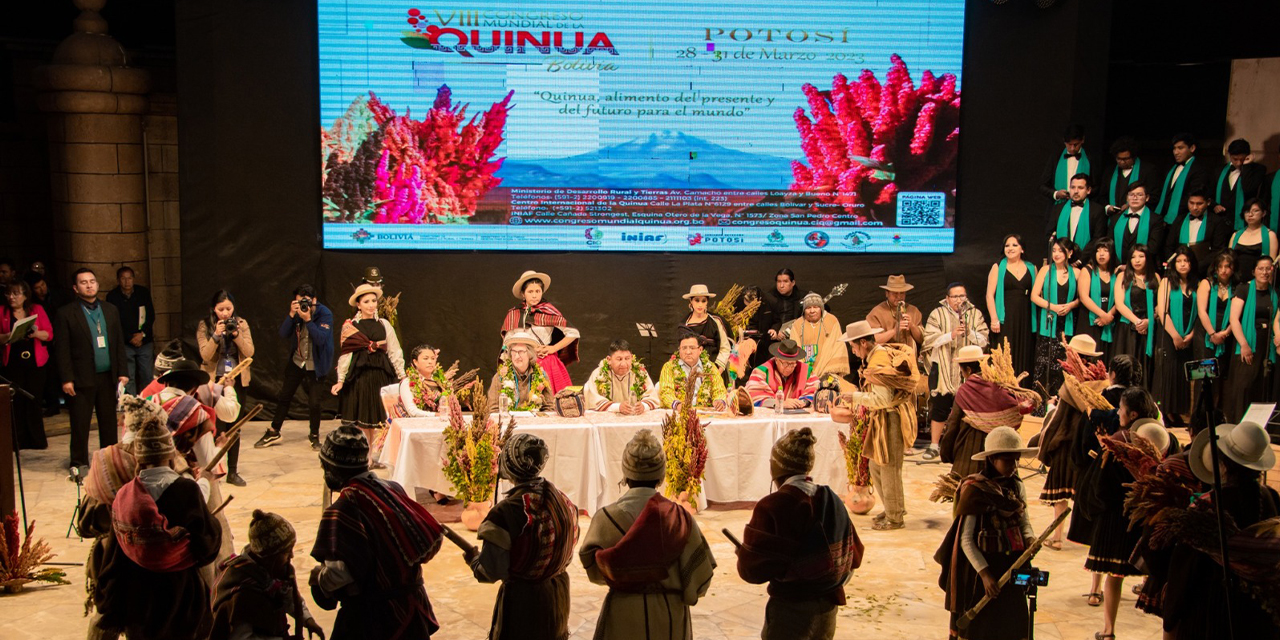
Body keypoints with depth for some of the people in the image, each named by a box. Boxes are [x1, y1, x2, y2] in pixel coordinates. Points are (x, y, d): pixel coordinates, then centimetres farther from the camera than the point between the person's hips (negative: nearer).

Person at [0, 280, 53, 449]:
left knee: (34, 400, 2)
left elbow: (49, 334, 1)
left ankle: (37, 440, 12)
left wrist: (35, 333, -18)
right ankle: (18, 440, 5)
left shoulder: (37, 310, 6)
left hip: (35, 362, 0)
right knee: (16, 402, -3)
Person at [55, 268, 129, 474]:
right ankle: (79, 463, 12)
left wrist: (122, 371, 6)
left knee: (109, 422, 9)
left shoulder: (110, 310, 12)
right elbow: (62, 349, -5)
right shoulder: (66, 314, -2)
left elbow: (119, 343, 13)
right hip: (82, 378, -4)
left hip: (108, 377, 4)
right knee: (80, 423, 2)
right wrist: (66, 378, -11)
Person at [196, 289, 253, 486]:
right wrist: (216, 335, -24)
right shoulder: (204, 326, -3)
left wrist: (236, 334, -18)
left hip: (237, 381, 2)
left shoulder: (241, 324, 3)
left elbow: (249, 352, -4)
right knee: (217, 427, -7)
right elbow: (205, 355, -11)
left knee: (234, 427, 6)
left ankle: (233, 472, 12)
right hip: (214, 381, -2)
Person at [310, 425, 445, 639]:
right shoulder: (393, 490, -2)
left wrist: (317, 576, -7)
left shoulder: (341, 512, -21)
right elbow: (432, 540, 2)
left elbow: (338, 573, -28)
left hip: (369, 617, -6)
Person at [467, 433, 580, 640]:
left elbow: (490, 573, -19)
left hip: (522, 599, -5)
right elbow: (567, 555, 6)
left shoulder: (506, 512, -24)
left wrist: (473, 558, 0)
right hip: (558, 594, 5)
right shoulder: (562, 501, -6)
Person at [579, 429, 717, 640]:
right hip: (670, 617, 1)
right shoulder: (680, 517, -11)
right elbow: (699, 578, -9)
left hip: (623, 617, 0)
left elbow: (594, 571, -2)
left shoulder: (606, 518, -12)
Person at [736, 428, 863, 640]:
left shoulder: (772, 506, -19)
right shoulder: (833, 501, -1)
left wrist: (742, 553, 2)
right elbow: (854, 555, 7)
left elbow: (752, 570, -19)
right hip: (828, 608, 6)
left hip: (791, 609, -6)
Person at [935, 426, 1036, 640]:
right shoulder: (975, 490, -15)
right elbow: (965, 540, -15)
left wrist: (1030, 538, -10)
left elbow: (1024, 521, 13)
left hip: (1012, 566, 6)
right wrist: (985, 573, -22)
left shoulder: (1017, 487, 3)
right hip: (982, 567, -6)